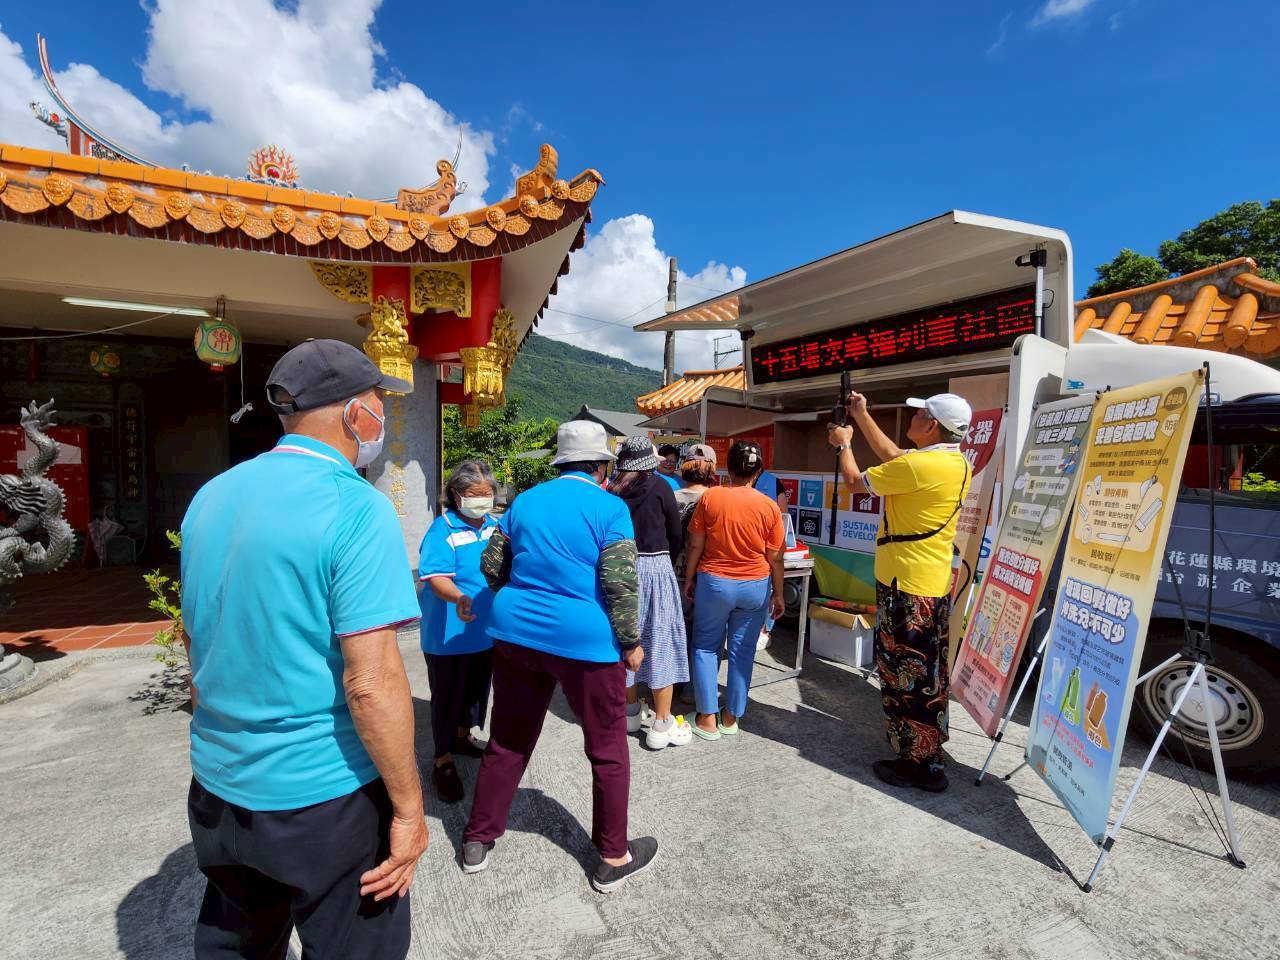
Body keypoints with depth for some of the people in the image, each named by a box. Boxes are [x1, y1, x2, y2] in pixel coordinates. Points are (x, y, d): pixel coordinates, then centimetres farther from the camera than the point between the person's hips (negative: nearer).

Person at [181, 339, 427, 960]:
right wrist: (409, 808, -14)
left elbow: (197, 639, 12)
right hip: (323, 797, -7)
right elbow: (371, 683, -25)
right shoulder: (357, 509, -22)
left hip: (218, 789, 7)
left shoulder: (211, 496, 2)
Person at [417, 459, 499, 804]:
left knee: (477, 688, 23)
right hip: (450, 634, -7)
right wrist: (458, 598, -46)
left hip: (486, 630, 7)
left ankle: (463, 736, 46)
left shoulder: (494, 525, 3)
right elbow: (436, 576, -29)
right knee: (448, 696, 7)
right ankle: (443, 762, 25)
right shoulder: (443, 529, -18)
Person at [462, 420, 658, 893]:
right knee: (608, 750, 12)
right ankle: (613, 858, 26)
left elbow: (492, 565, 11)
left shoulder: (525, 501, 7)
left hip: (516, 635, 6)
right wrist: (631, 642, -4)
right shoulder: (609, 507, -10)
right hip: (585, 641, -5)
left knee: (507, 741, 21)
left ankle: (477, 840, 35)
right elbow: (620, 583, -15)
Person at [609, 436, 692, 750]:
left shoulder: (612, 490, 4)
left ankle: (630, 710, 32)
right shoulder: (659, 487, -5)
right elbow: (676, 537, 1)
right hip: (655, 568, -4)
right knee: (660, 641, 3)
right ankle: (661, 726, 8)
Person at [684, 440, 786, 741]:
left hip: (714, 582, -1)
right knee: (742, 651, 12)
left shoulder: (710, 497, -8)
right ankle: (731, 717, 23)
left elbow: (695, 545, -4)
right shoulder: (769, 506, -6)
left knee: (706, 647, 12)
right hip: (755, 587, 1)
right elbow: (775, 558, -2)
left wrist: (689, 579, 9)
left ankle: (708, 719, 14)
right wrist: (778, 594, 9)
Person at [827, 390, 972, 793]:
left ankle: (917, 765, 13)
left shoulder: (918, 466, -22)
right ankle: (931, 754, 36)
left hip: (906, 586, -9)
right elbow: (891, 455, 19)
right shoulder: (957, 463, 6)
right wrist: (861, 415, 25)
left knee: (905, 675, 2)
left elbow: (855, 481, -8)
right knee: (928, 674, 21)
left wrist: (844, 443, 11)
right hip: (935, 584, 10)